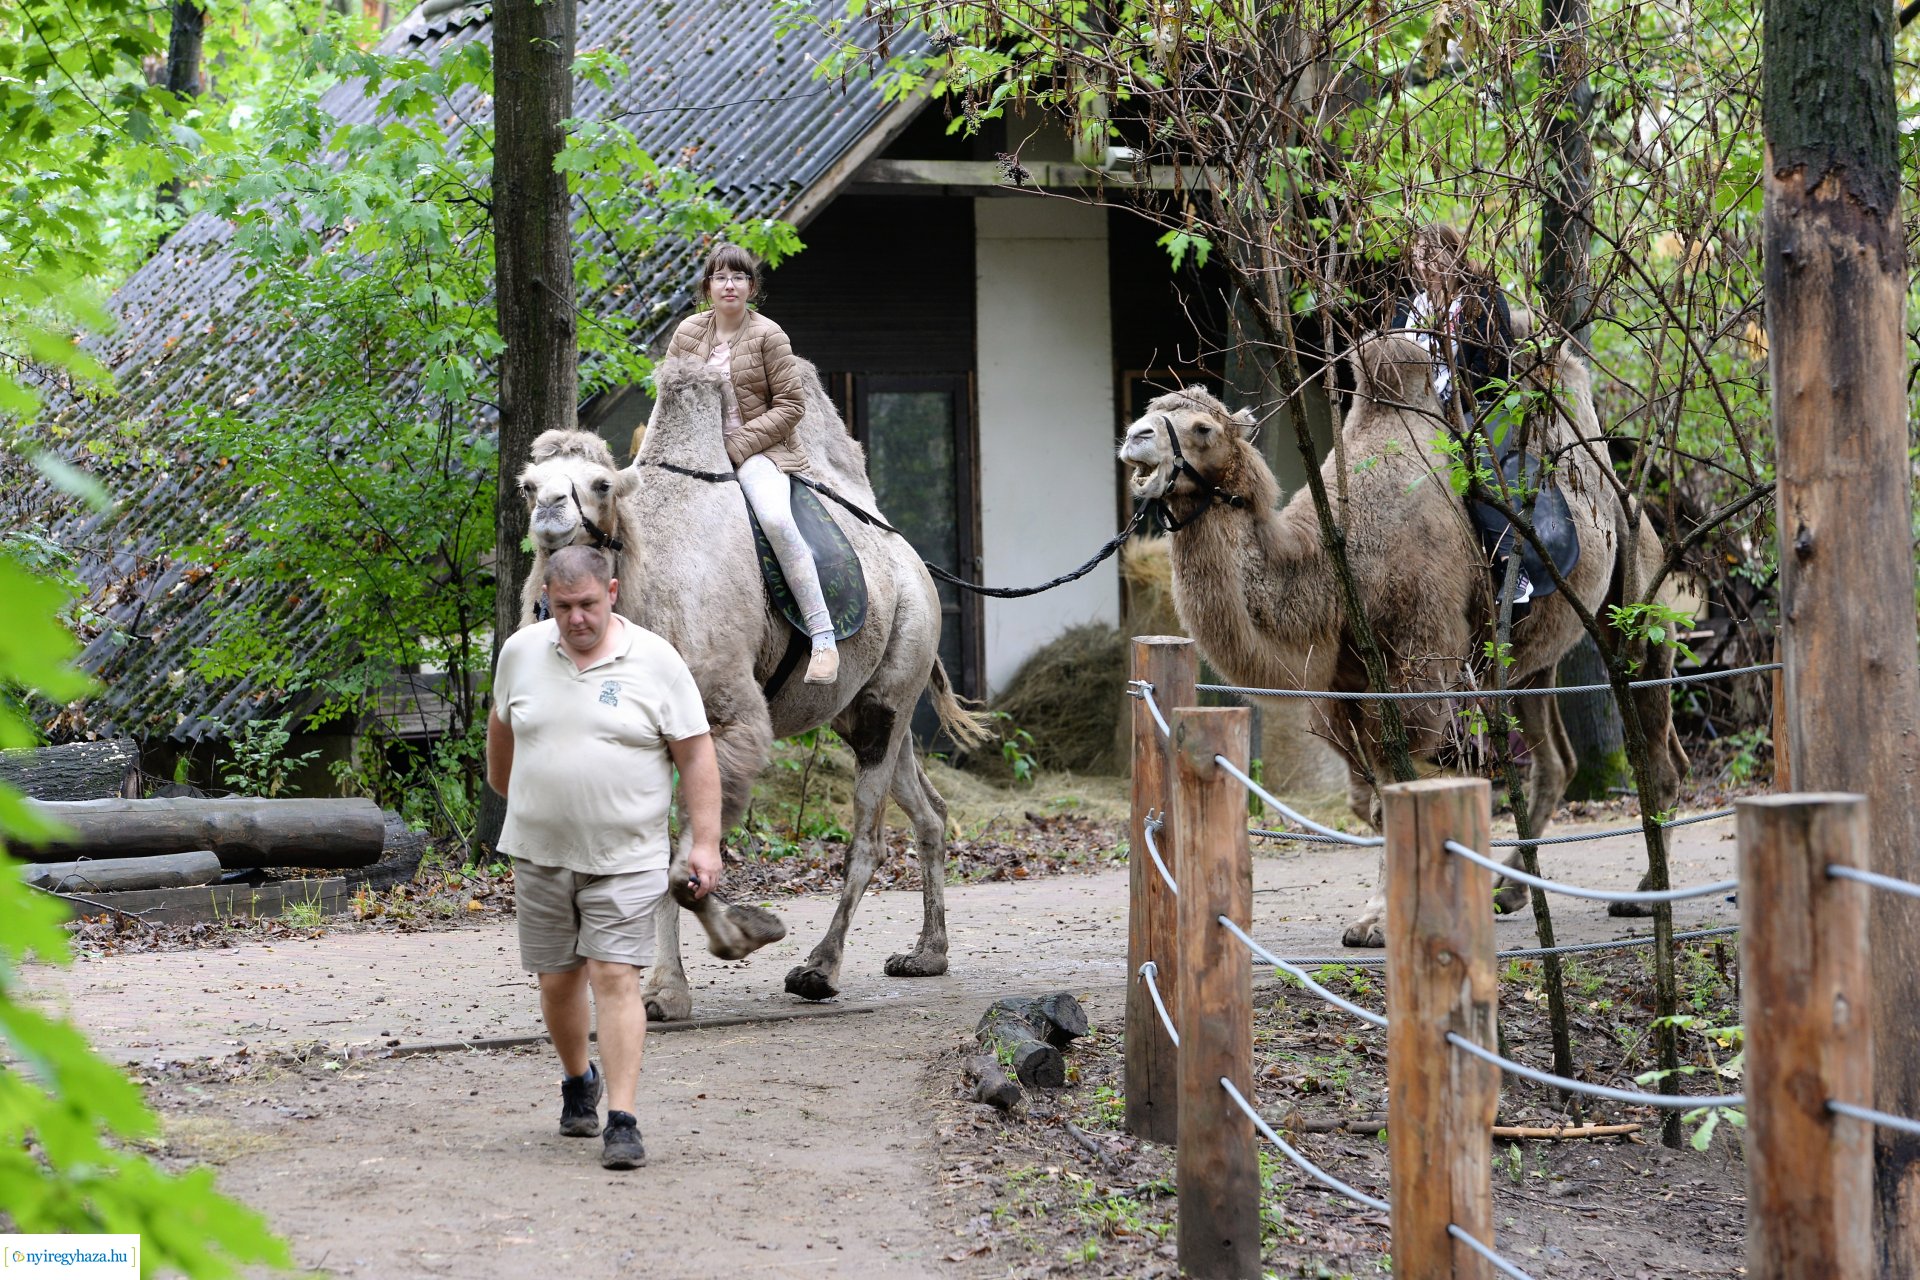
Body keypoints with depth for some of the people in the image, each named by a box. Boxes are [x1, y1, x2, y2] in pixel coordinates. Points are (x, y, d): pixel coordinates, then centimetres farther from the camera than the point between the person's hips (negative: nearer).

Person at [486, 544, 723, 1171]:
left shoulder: (655, 662, -6)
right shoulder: (521, 653, 2)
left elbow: (696, 754, -5)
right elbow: (502, 724, 21)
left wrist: (705, 842, -10)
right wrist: (502, 785, 33)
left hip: (625, 857, -3)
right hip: (540, 854, 3)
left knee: (616, 979, -11)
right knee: (557, 980, 11)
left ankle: (622, 1120, -11)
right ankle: (578, 1082, 37)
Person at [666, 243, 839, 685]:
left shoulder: (768, 335, -3)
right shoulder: (688, 333, 10)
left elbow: (791, 404, -6)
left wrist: (738, 444, -13)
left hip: (758, 448, -5)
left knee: (775, 518, -32)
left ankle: (824, 638, -32)